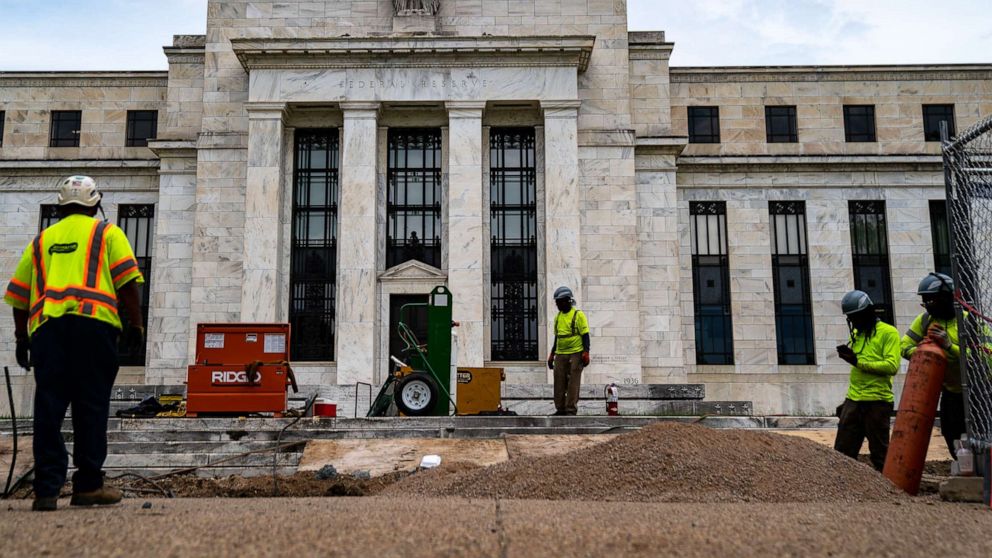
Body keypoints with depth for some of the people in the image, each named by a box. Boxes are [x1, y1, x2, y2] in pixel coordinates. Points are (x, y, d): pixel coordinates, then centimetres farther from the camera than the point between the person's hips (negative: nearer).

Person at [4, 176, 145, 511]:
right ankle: (88, 485, 0)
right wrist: (136, 324, 3)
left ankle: (47, 490, 4)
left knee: (48, 408, 4)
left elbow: (18, 295, 22)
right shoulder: (107, 233, 13)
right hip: (92, 320, -3)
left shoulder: (42, 239, 25)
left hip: (46, 324, 4)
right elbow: (128, 282, 0)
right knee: (91, 405, -1)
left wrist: (22, 339, 27)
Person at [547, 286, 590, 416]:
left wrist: (586, 353, -15)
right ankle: (560, 409, 13)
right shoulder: (558, 317, 15)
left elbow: (585, 335, -6)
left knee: (573, 384, -2)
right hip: (560, 355, 6)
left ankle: (571, 410, 3)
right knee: (559, 383, 5)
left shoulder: (578, 315, -3)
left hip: (575, 354, -6)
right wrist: (551, 355, 18)